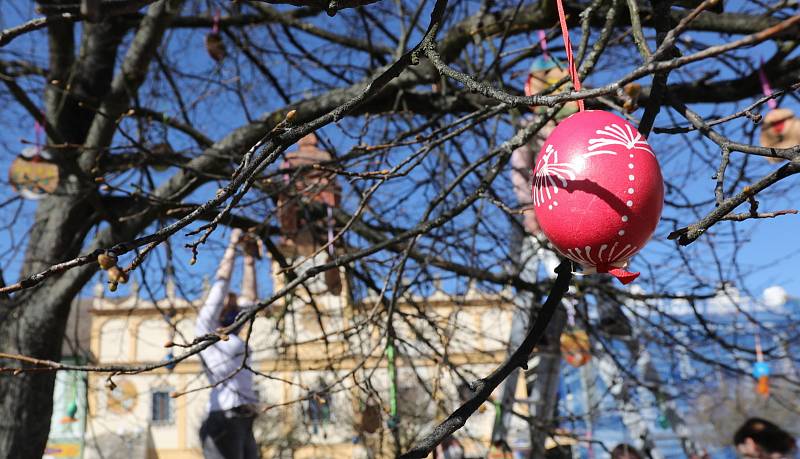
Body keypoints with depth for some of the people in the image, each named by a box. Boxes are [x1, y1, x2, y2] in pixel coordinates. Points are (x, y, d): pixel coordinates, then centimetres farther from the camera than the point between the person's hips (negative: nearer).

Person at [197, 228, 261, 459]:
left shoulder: (229, 335, 25)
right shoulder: (205, 327, 6)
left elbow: (250, 297, 31)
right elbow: (221, 281, 5)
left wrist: (249, 257, 32)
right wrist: (233, 245, 14)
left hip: (243, 425, 8)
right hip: (223, 422, -8)